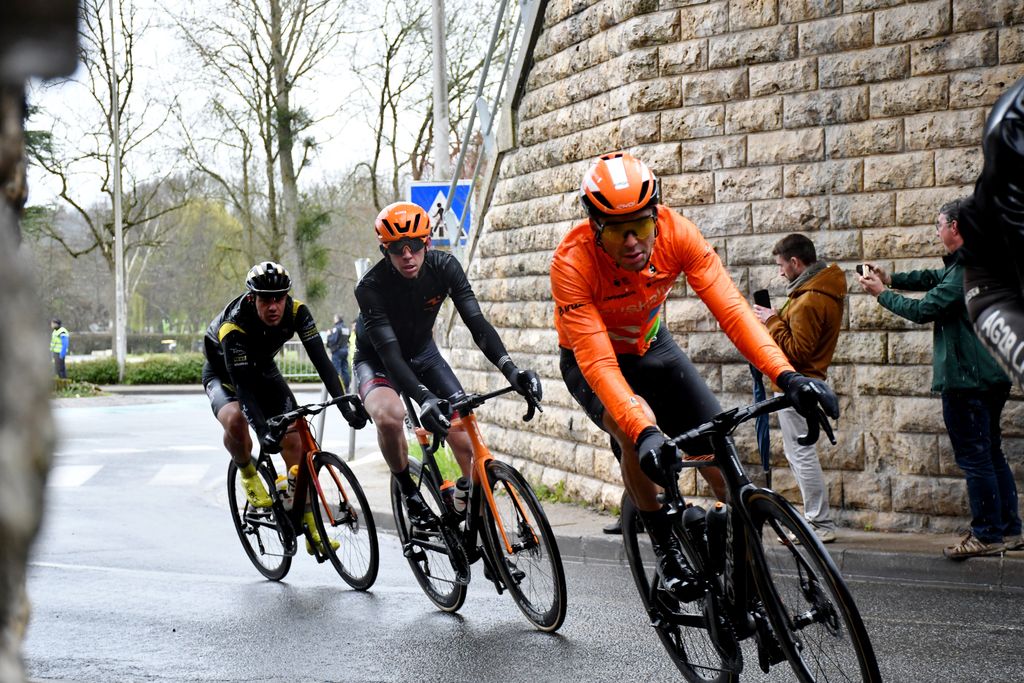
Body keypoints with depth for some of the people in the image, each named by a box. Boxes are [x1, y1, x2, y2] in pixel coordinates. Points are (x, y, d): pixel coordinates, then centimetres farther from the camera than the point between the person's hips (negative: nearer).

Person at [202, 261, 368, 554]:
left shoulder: (296, 312, -26)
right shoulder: (233, 326, -37)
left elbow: (320, 359, -32)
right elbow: (243, 385, -41)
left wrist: (344, 402, -45)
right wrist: (262, 431, -53)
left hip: (264, 370, 4)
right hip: (224, 374, -4)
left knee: (293, 440, -10)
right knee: (235, 420, -37)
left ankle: (311, 529, -5)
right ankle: (248, 473, -4)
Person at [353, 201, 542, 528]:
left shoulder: (444, 267, -21)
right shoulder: (371, 287, -30)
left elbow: (476, 322, -26)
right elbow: (390, 353, -37)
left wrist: (510, 370, -42)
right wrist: (424, 398, -52)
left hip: (423, 354, 4)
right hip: (376, 360, -4)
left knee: (466, 440, -12)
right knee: (389, 416, -35)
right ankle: (409, 492, -11)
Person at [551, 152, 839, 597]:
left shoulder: (676, 234, -27)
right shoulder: (572, 264, -35)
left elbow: (730, 308, -33)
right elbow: (598, 363, -41)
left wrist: (786, 376, -46)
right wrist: (642, 432, -55)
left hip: (651, 347, 3)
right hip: (590, 361, -3)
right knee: (635, 432, -33)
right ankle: (665, 546, -12)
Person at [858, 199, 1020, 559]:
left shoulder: (966, 270, -19)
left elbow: (923, 309, -17)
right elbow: (934, 279, 24)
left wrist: (882, 293, -3)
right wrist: (891, 279, 14)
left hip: (966, 378, -10)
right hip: (991, 377, 10)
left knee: (974, 457, -4)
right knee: (991, 454, 15)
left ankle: (987, 535, -1)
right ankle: (1008, 529, 19)